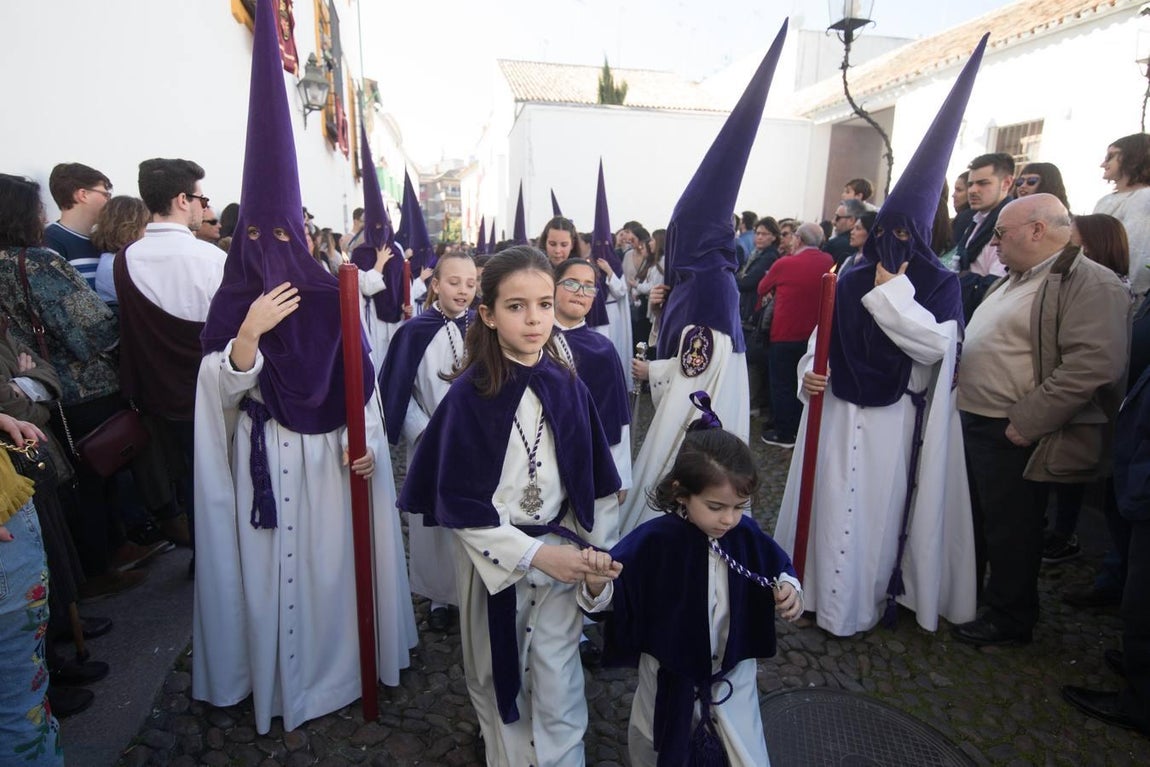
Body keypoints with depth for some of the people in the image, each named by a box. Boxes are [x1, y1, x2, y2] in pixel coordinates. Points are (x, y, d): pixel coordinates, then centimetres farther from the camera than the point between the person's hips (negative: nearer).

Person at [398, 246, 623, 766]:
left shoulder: (568, 386, -5)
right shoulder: (469, 395, -15)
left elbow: (593, 483, 4)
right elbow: (459, 503, -14)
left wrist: (594, 550, 0)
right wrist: (534, 554, -18)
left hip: (560, 552, 2)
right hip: (493, 557, -1)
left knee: (559, 687, 8)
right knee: (497, 678, 19)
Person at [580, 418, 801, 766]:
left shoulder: (747, 535, -17)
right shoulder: (653, 541, -27)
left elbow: (780, 570, 2)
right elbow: (614, 596, -23)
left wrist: (789, 589, -18)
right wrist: (597, 586, -44)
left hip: (734, 672, 1)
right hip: (670, 674, -1)